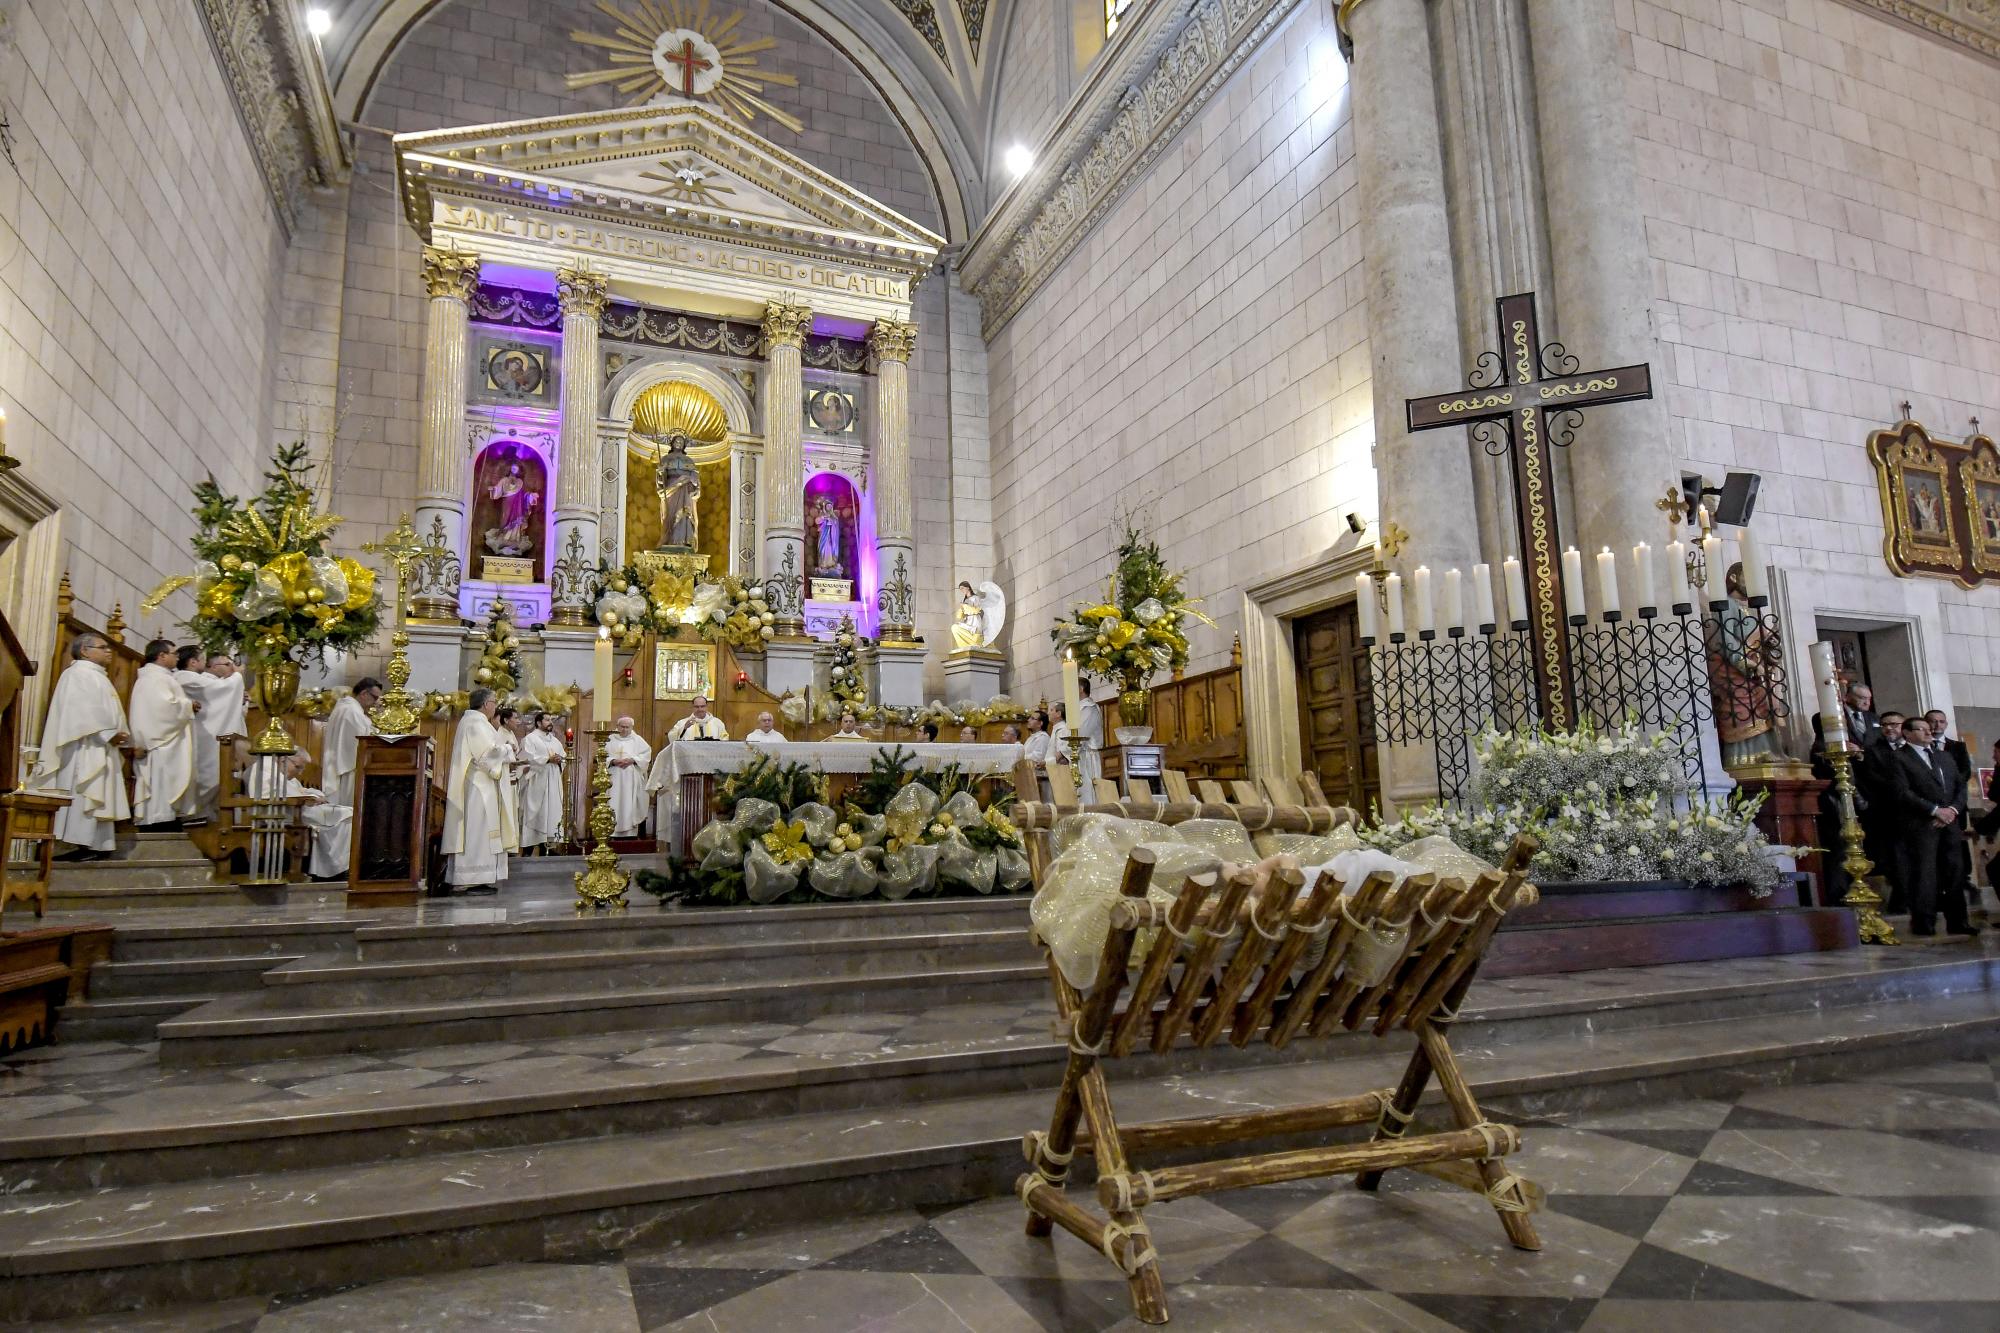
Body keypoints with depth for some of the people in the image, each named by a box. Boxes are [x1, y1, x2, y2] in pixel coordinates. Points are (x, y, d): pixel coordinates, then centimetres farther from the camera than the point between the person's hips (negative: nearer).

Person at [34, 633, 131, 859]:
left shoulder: (98, 676, 23)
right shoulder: (79, 673, -5)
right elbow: (83, 709, -17)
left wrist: (114, 735, 6)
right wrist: (108, 734, -19)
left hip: (99, 746, 10)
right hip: (85, 745, -10)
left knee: (94, 794, 5)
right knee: (82, 793, -12)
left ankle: (90, 845, 4)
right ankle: (79, 844, -15)